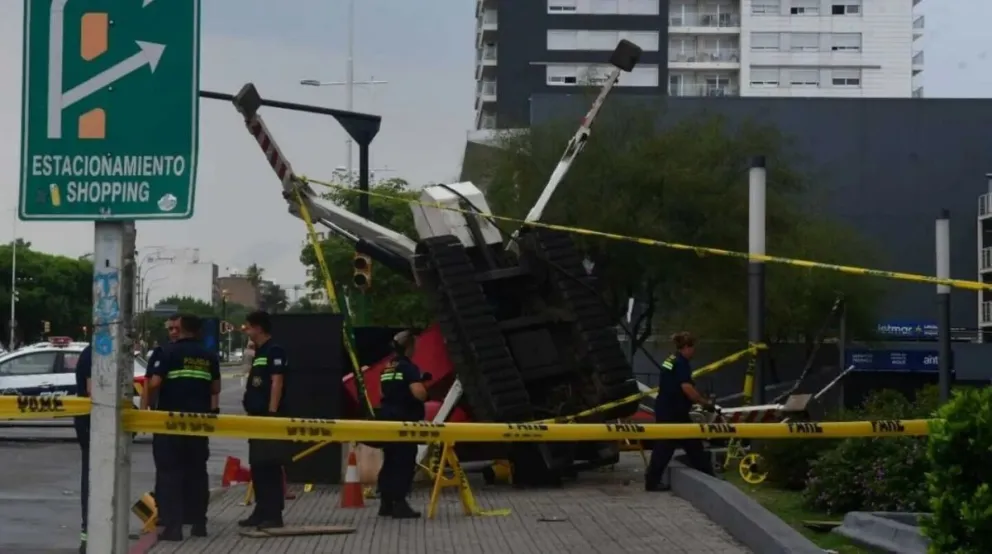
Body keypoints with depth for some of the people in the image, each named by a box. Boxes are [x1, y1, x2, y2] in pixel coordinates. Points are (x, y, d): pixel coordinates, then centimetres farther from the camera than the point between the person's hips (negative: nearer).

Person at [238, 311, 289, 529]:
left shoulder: (274, 351, -10)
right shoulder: (258, 353, 19)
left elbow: (277, 383, -17)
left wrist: (272, 413, -22)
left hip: (268, 417, -10)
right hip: (256, 416, 10)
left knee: (270, 466, -9)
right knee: (257, 466, 12)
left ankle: (274, 514, -9)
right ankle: (261, 512, 17)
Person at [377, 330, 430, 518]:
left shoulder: (387, 368, 14)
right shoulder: (408, 367, -13)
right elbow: (419, 393, -25)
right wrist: (424, 388, -1)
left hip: (387, 418, 8)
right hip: (404, 420, -8)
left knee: (390, 461, 13)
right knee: (404, 462, -5)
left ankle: (386, 503, 17)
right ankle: (399, 504, -7)